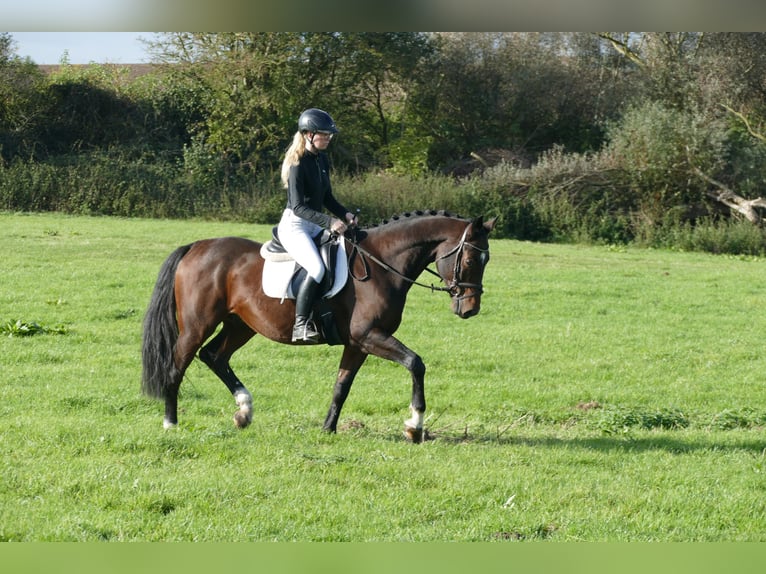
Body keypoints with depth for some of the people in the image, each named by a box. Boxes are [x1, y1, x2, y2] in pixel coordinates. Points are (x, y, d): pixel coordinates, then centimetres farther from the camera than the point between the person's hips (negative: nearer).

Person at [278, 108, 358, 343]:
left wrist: (344, 214, -3)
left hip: (315, 225, 9)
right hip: (294, 226, -9)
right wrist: (329, 222, -33)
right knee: (317, 269, -29)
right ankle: (300, 324, -26)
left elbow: (327, 198, 16)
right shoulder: (298, 164, -17)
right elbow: (298, 207, -23)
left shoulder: (323, 160, 9)